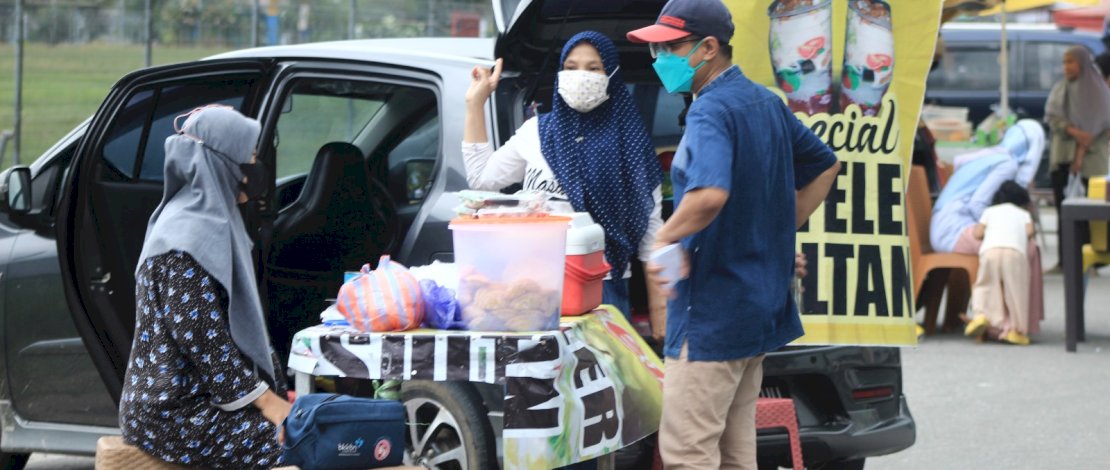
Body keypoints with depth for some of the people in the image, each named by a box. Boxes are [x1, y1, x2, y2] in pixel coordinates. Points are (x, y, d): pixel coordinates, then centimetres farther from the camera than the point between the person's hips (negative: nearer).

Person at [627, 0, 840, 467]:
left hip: (712, 314, -10)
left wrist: (664, 238, -20)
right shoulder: (767, 103, 11)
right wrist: (781, 230, 20)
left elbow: (710, 195, -36)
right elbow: (825, 165, 25)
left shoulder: (710, 111, -18)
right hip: (762, 303, 10)